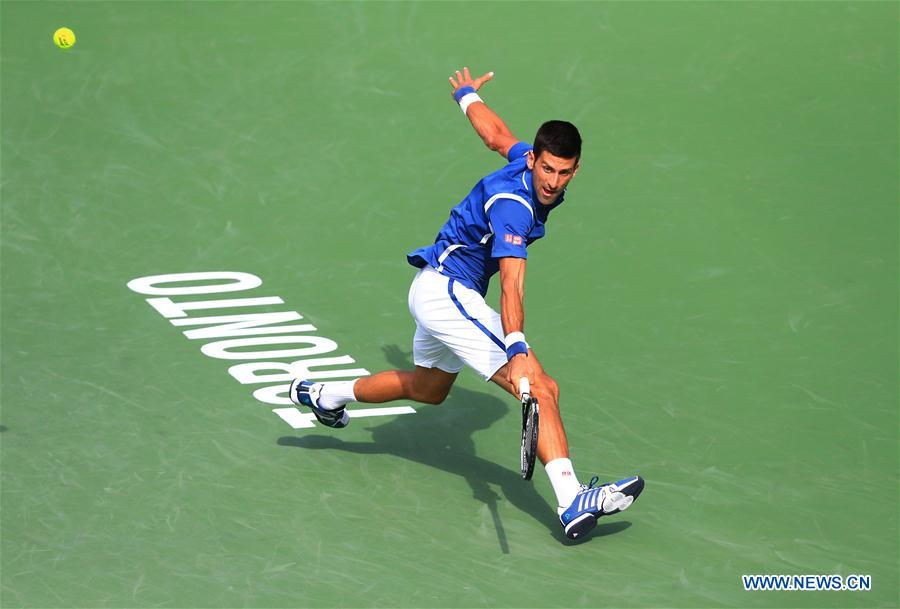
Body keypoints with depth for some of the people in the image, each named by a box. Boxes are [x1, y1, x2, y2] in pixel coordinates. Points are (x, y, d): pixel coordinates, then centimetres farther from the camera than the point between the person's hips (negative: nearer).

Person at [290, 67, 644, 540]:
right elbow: (511, 284, -40)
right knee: (541, 390, -23)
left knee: (429, 388, 35)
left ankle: (323, 395, 48)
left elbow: (495, 135, 22)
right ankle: (573, 503, -34)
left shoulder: (524, 158, 0)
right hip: (448, 291, -11)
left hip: (435, 287, 11)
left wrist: (467, 94, 43)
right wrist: (516, 350, -51)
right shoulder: (512, 205, -27)